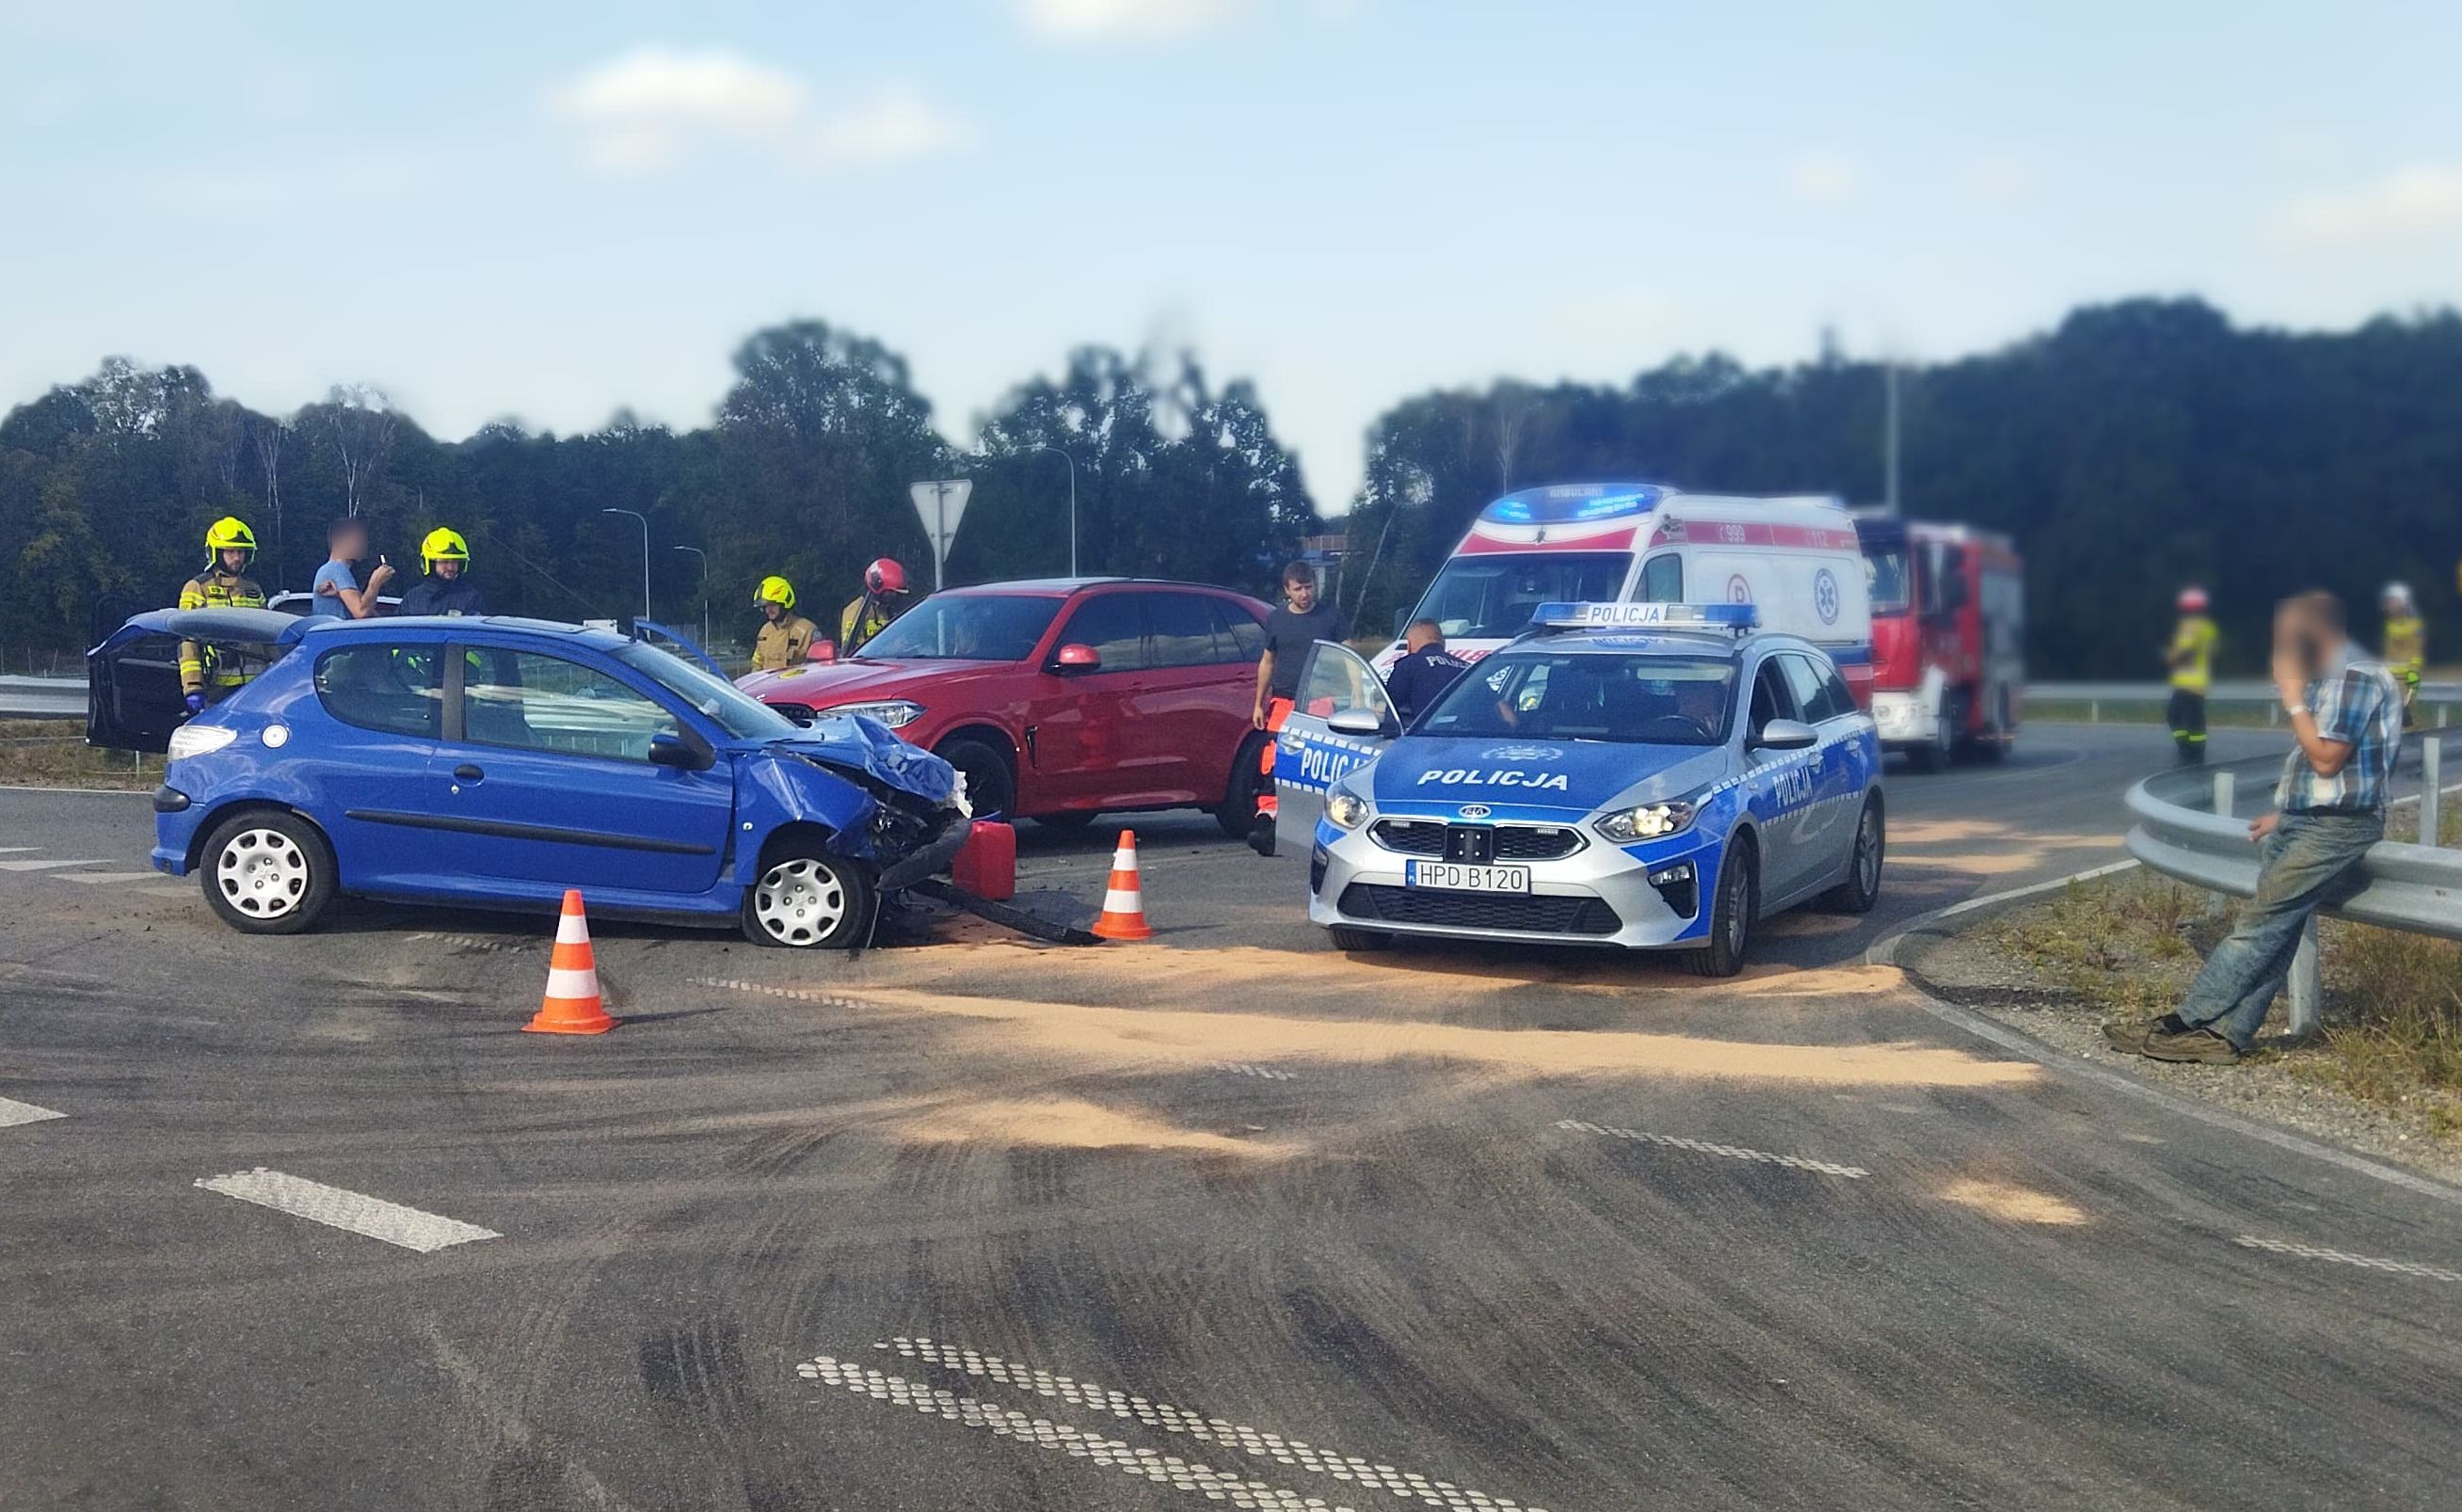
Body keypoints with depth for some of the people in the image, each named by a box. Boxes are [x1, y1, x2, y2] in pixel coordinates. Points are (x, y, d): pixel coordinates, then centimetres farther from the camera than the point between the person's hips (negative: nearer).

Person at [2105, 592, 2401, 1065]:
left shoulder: (2358, 677, -13)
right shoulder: (2327, 679, 18)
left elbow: (2327, 759, -19)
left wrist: (2293, 697, -13)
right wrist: (2284, 813, 17)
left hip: (2336, 829, -10)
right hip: (2302, 823, 10)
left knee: (2260, 923, -13)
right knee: (2274, 930, 0)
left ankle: (2188, 1021, -15)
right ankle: (2227, 1032, -8)